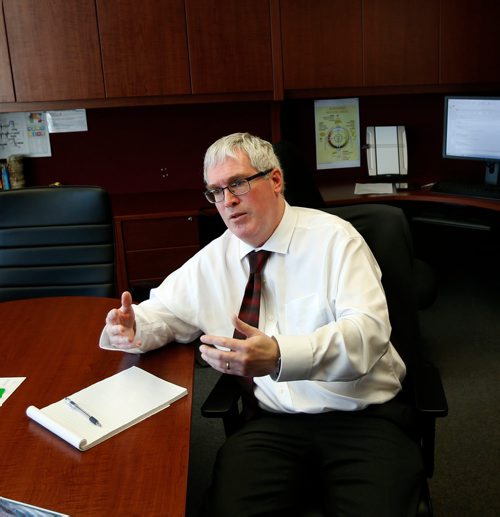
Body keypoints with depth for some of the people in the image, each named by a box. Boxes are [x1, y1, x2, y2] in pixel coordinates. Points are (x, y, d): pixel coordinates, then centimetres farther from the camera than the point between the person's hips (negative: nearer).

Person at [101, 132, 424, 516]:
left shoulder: (333, 238, -6)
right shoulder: (213, 260, 7)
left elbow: (369, 330, -17)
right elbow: (162, 311, 16)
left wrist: (280, 356, -35)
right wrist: (129, 328, -10)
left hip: (362, 416, -2)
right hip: (275, 421, 3)